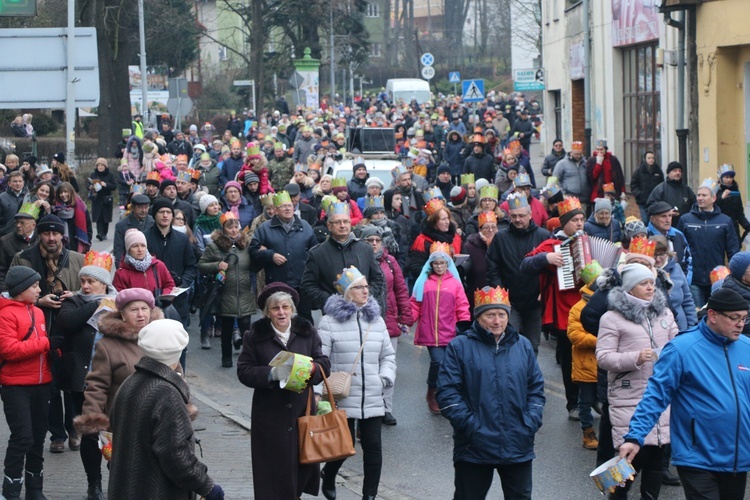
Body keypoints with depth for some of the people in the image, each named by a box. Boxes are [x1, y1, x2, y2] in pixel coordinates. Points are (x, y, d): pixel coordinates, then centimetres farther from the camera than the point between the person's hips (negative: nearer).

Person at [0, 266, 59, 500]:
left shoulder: (38, 312, 11)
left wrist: (54, 348, 0)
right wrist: (46, 343, -20)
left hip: (41, 384, 7)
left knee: (38, 437, 13)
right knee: (22, 437, -11)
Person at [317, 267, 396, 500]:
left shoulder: (376, 320, 11)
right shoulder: (330, 322, -5)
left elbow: (388, 355, 18)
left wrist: (386, 376, 2)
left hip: (373, 399, 4)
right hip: (341, 399, -4)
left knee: (373, 447, 2)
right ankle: (328, 478, 32)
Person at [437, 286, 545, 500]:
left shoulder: (523, 346, 10)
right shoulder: (460, 347, -2)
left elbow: (536, 388, 11)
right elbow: (447, 392, -7)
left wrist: (531, 422, -3)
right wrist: (469, 425, -16)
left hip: (518, 447, 3)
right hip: (474, 448, -3)